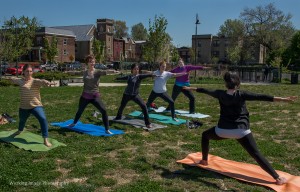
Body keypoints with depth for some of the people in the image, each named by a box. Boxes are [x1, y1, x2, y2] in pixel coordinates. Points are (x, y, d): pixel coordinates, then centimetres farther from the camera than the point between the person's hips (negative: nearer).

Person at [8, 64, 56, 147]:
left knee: (43, 119, -26)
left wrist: (48, 83, -56)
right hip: (23, 107, 5)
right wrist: (11, 78, 45)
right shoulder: (20, 81, 2)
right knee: (22, 120, 29)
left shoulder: (35, 81, -14)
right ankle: (19, 131, 64)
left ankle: (45, 140, -20)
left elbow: (42, 81, -38)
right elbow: (13, 79, 25)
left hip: (36, 106, -5)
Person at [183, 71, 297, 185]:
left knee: (205, 135, 30)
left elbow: (206, 91, 21)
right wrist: (283, 99, -18)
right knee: (256, 154, -5)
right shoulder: (241, 94, -4)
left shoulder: (220, 94, 4)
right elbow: (261, 97, -13)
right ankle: (277, 178, -13)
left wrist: (192, 89, 38)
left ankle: (204, 160, 39)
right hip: (241, 131, -2)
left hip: (223, 130, 2)